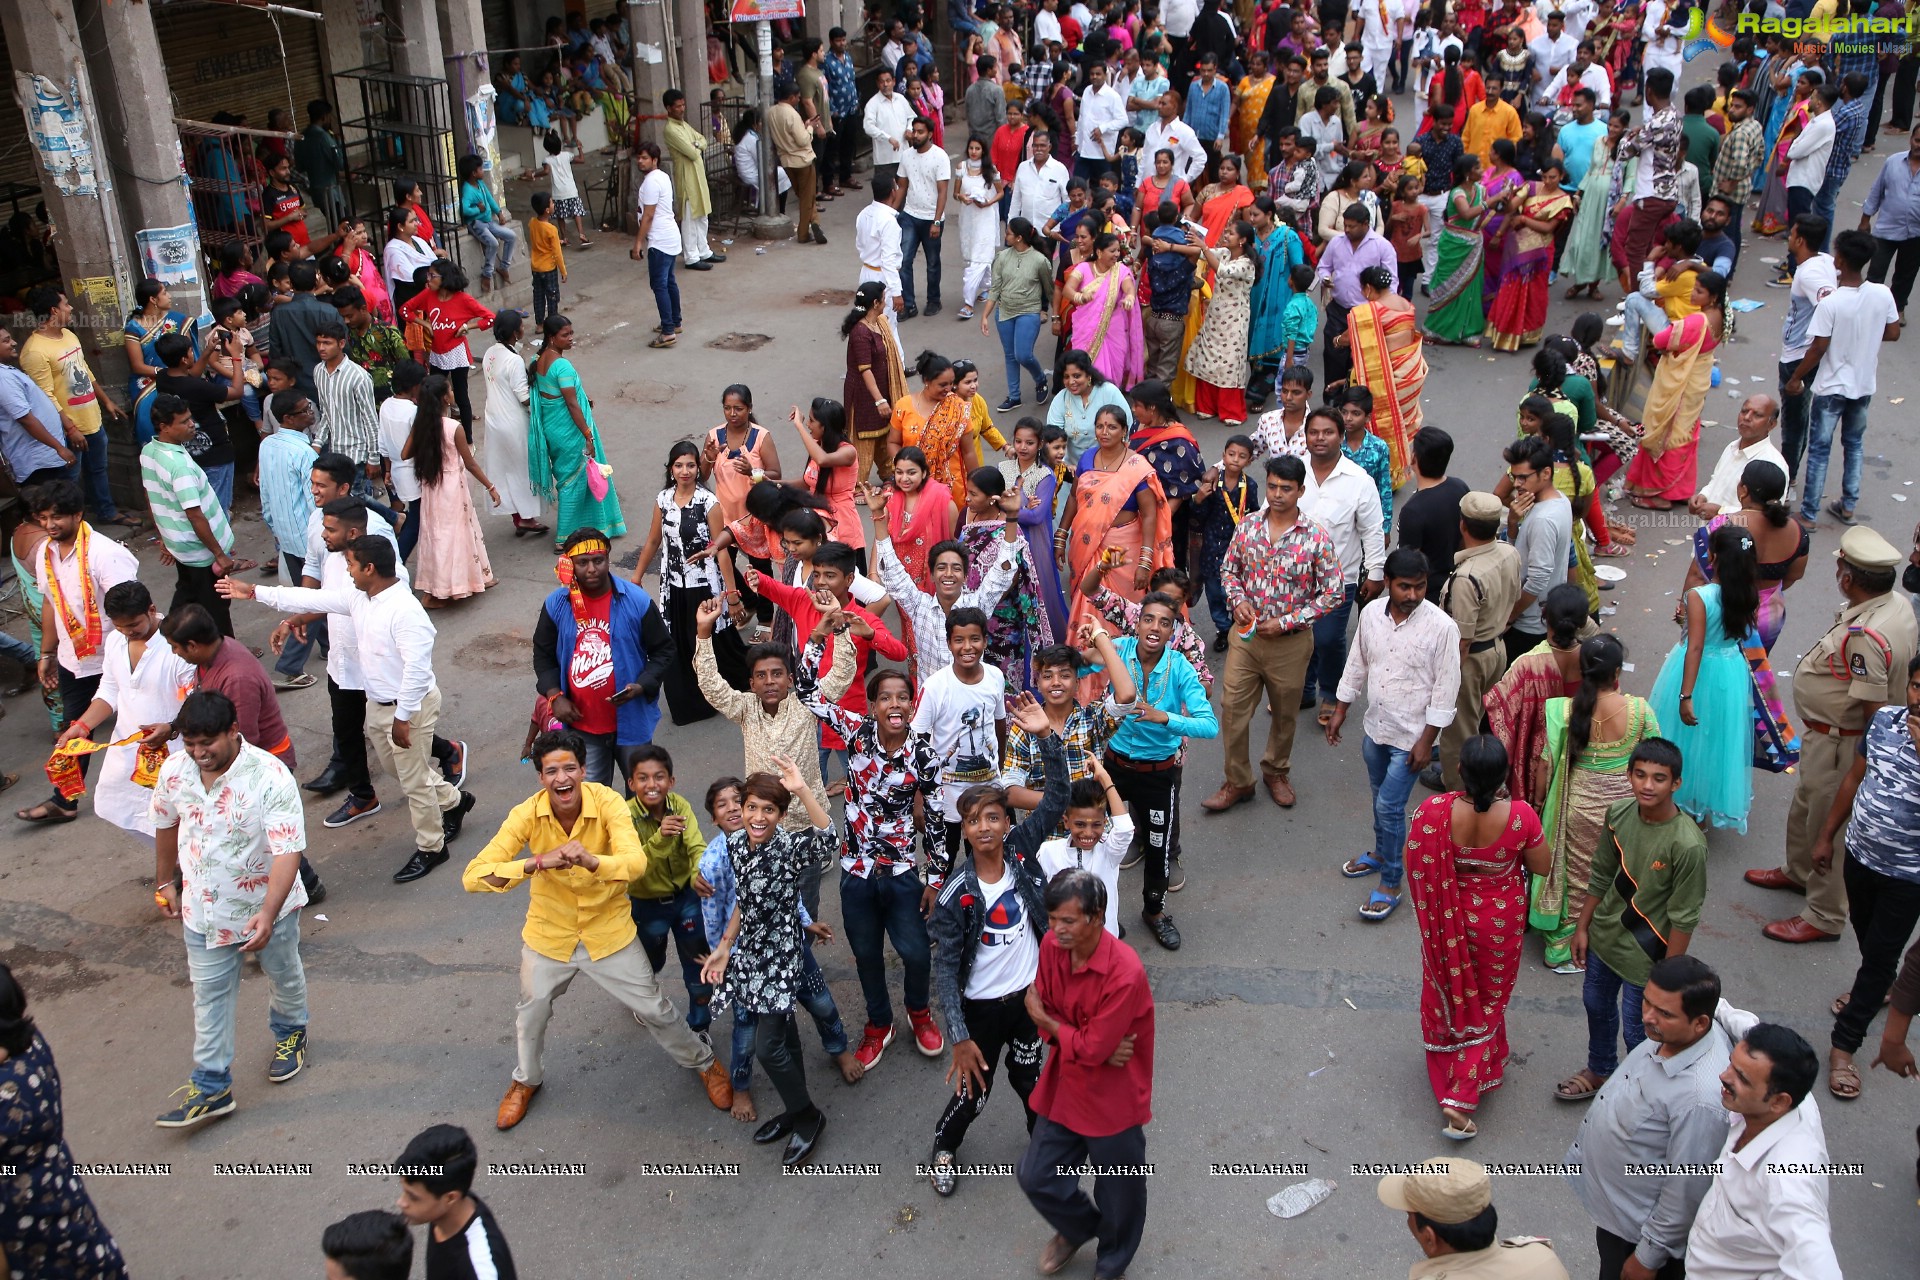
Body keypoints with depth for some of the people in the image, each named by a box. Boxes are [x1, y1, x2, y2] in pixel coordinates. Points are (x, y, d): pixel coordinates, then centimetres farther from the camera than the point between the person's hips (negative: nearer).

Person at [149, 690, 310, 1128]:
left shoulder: (270, 777, -30)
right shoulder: (174, 772, -14)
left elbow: (287, 852, -35)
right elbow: (166, 826, 7)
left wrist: (268, 914, -45)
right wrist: (165, 882, 17)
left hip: (267, 908, -3)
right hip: (203, 911, 3)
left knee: (284, 976, 22)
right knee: (210, 997, 11)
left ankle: (290, 1032, 50)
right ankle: (211, 1086, 22)